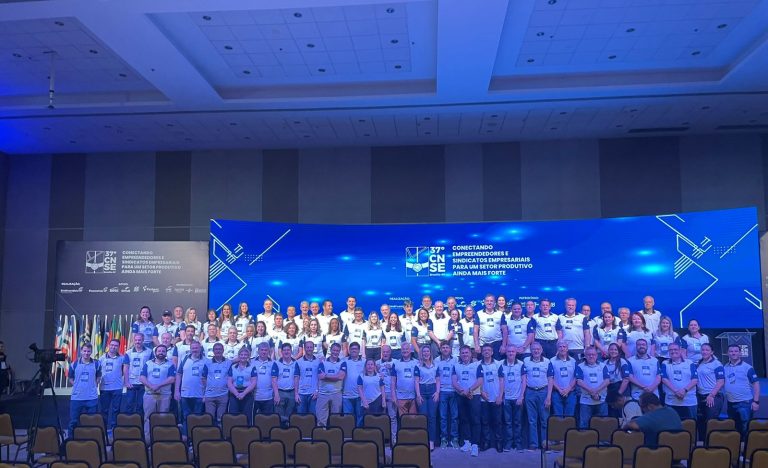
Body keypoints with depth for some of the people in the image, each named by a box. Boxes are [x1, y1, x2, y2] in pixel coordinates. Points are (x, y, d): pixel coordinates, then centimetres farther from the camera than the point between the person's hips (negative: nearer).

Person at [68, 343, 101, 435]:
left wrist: (94, 386, 4)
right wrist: (77, 386, 3)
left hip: (92, 398, 0)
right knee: (74, 421, 6)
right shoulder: (74, 364, 1)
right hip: (76, 398, 0)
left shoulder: (96, 364, 2)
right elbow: (70, 379, 11)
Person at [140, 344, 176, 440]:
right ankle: (147, 439, 3)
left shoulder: (170, 365, 6)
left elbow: (172, 379, -7)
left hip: (164, 395, -1)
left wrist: (158, 385, -18)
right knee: (148, 417, 0)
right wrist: (151, 386, -15)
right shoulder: (148, 363, 12)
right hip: (149, 394, 1)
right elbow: (142, 378, 2)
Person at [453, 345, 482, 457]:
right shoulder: (456, 365, 10)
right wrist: (463, 391, -15)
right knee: (464, 419, 8)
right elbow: (454, 381, 0)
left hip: (474, 396, -3)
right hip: (461, 396, 3)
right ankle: (467, 442, 16)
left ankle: (474, 444, -7)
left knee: (475, 420, -7)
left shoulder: (477, 365, 1)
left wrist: (469, 390, -18)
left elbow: (480, 381, -7)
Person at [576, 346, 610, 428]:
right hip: (586, 401, -2)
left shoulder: (603, 366, 9)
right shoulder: (580, 367, 3)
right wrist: (592, 392, -17)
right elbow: (579, 382, -8)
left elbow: (607, 380, -2)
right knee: (584, 425, 0)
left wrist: (596, 391, -15)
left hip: (602, 401, 2)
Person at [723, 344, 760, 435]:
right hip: (730, 403, 5)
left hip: (745, 403, -5)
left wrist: (756, 401, -14)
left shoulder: (747, 368, -8)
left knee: (745, 428, 0)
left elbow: (756, 384, -8)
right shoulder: (725, 368, 4)